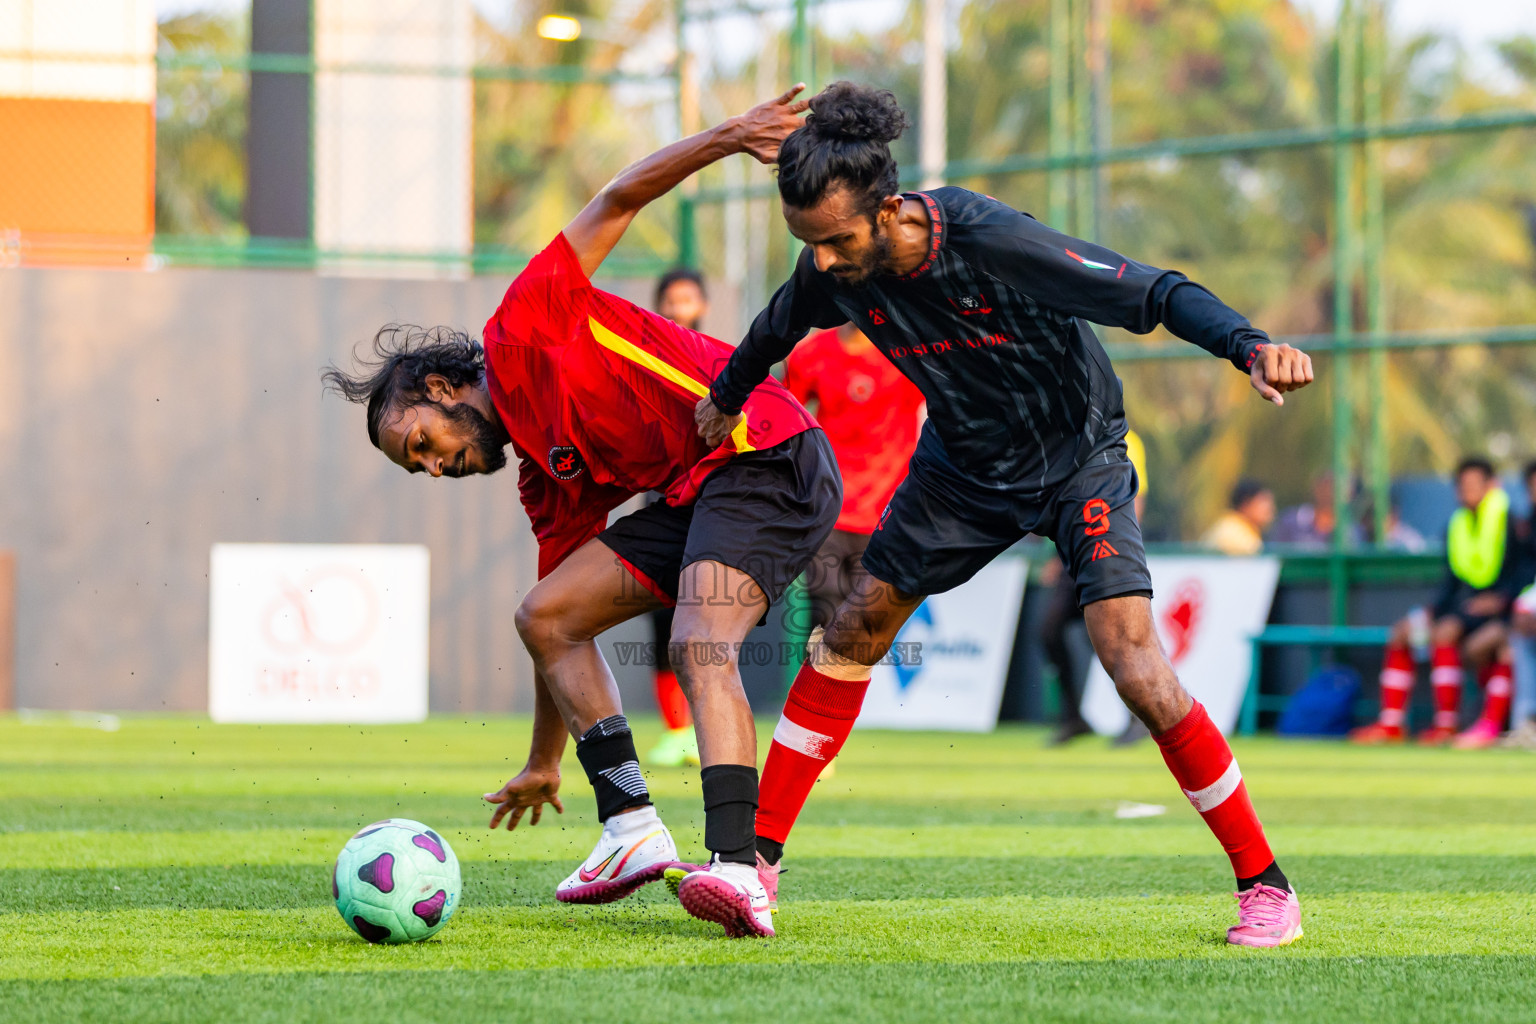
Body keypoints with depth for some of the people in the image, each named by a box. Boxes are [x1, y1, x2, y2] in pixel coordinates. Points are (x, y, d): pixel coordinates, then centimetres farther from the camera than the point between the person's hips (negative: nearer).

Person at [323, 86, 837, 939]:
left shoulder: (523, 334, 0)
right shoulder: (549, 485, 18)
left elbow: (620, 201, -4)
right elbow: (558, 613, 25)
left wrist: (725, 139, -18)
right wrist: (544, 764, 28)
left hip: (765, 454, -9)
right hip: (694, 492, 9)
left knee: (701, 644, -28)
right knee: (544, 614, 7)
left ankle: (736, 867, -43)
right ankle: (631, 826, -5)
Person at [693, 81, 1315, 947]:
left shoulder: (988, 241, -34)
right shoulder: (834, 272, -16)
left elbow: (1153, 293, -35)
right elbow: (779, 328, 9)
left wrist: (1249, 344, -52)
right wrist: (728, 396, 27)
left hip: (1079, 456, -6)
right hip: (965, 463, 6)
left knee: (1133, 661, -19)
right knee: (856, 628, 4)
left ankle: (1264, 883, -9)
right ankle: (760, 852, 17)